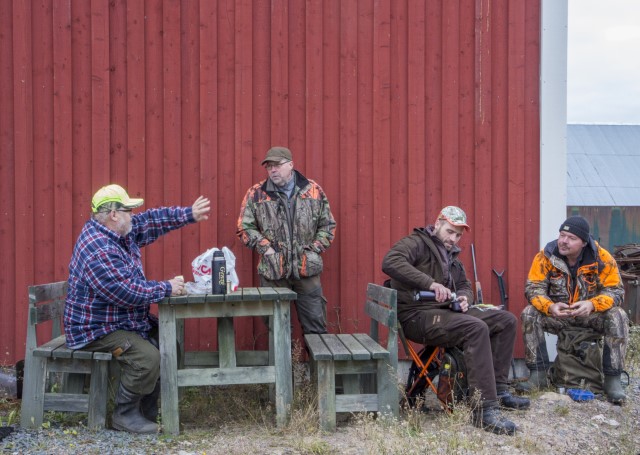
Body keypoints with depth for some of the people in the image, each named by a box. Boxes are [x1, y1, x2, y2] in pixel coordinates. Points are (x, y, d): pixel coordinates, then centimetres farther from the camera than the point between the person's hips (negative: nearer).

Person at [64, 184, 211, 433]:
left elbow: (154, 219, 11)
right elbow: (127, 293, -31)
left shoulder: (121, 231, 2)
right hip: (96, 329, -11)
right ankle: (125, 415, -4)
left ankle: (147, 412, 18)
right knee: (147, 357, -26)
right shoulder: (99, 249, -28)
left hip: (125, 320, 11)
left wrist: (189, 214, 2)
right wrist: (167, 288, -19)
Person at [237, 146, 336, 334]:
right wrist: (265, 248, -7)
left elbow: (328, 225, 10)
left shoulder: (313, 190, 5)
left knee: (315, 324, 5)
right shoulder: (256, 194, 2)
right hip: (273, 270, 0)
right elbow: (245, 227, 2)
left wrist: (315, 249, -1)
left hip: (307, 269, 1)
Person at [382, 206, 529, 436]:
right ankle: (485, 409, -34)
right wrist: (431, 283, -34)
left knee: (506, 320, 3)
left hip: (446, 312, 10)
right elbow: (390, 262, -26)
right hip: (418, 316, -9)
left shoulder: (451, 256, 23)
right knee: (476, 328, -32)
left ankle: (498, 388, 8)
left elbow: (464, 285, 26)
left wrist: (464, 298, -2)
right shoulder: (417, 243, -6)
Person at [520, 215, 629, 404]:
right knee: (529, 314, -25)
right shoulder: (546, 256, -14)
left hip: (591, 314, -1)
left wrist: (591, 304, -36)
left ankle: (613, 380, -20)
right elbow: (533, 288, -14)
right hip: (557, 314, 1)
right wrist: (550, 307, -35)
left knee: (618, 317, -29)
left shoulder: (602, 258, -15)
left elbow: (615, 291, -15)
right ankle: (538, 375, -19)